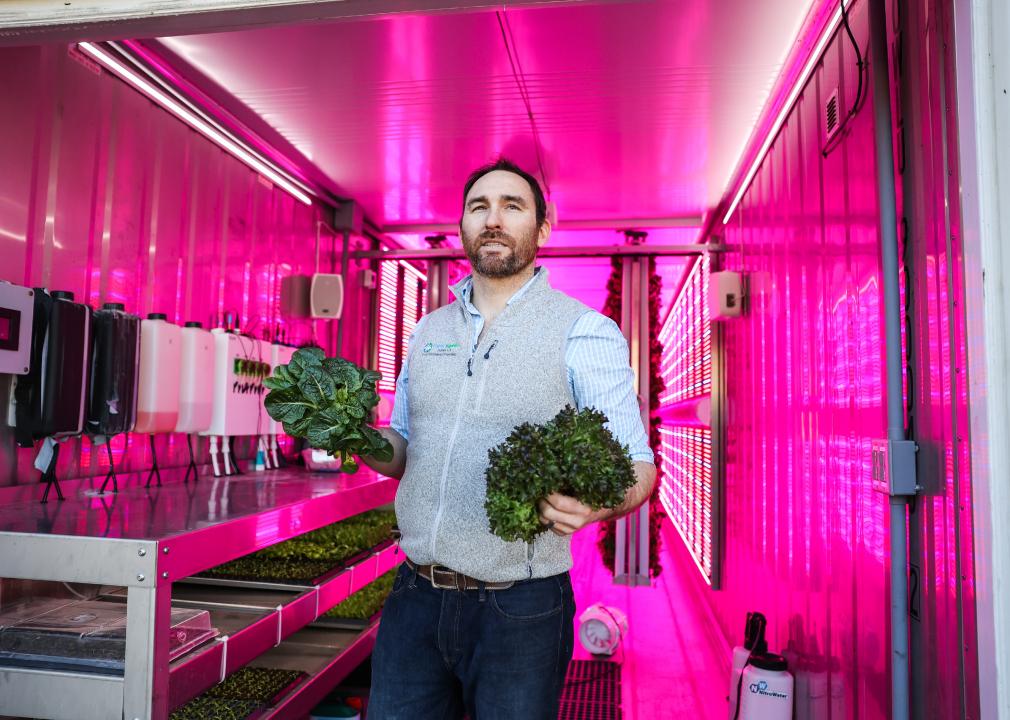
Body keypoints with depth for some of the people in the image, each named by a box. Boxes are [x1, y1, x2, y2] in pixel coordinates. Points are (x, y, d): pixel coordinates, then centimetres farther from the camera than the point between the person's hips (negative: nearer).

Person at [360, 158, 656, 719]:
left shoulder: (584, 331, -8)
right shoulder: (427, 331, 8)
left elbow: (637, 467, -8)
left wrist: (594, 505, -30)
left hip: (520, 609, -4)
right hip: (415, 596, 5)